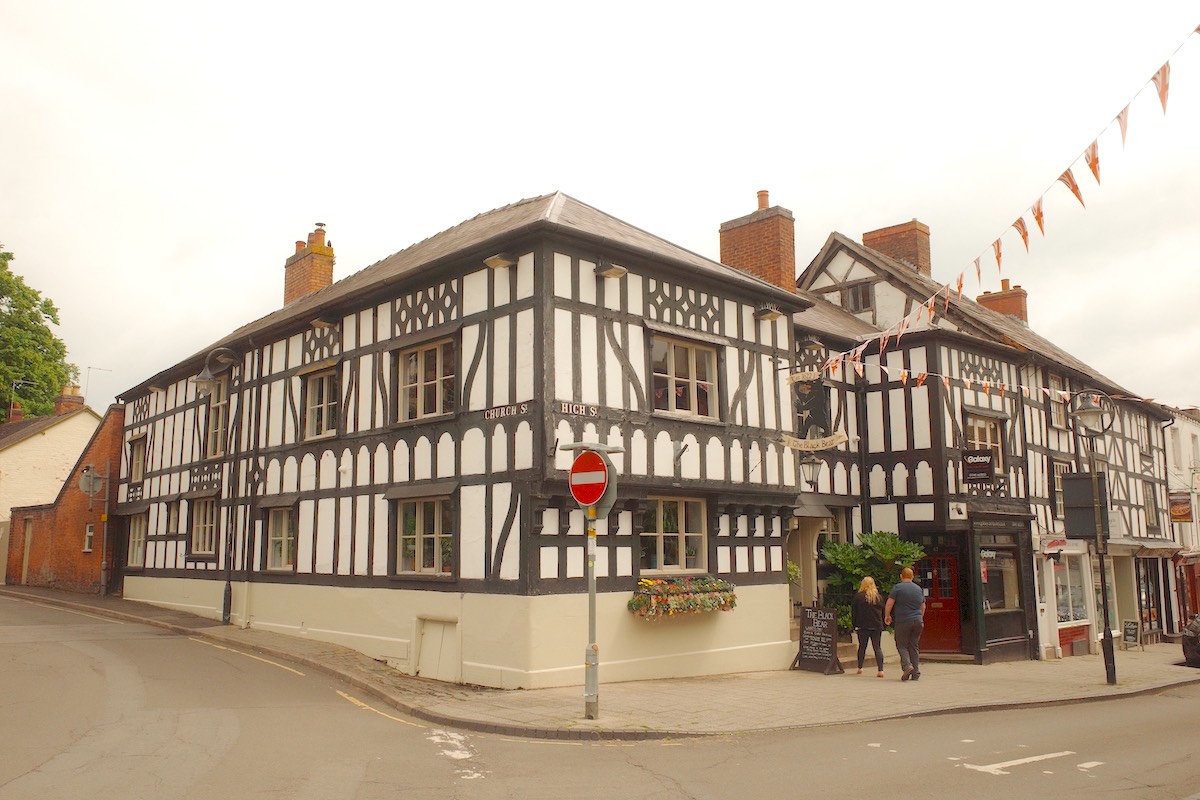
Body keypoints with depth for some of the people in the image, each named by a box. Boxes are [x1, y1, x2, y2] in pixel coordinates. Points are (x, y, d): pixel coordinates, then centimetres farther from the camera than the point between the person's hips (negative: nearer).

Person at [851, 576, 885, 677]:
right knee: (877, 647, 3)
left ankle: (860, 668, 21)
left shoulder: (858, 597, -4)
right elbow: (883, 612, 8)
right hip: (877, 626, 2)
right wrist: (881, 625, 13)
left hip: (863, 626, -2)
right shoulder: (879, 597, 4)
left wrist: (855, 625, 5)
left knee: (862, 646, 12)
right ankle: (880, 670, -7)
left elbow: (853, 612, -2)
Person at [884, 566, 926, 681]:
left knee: (902, 645, 4)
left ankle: (906, 665, -18)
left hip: (902, 621, -4)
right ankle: (916, 673, 7)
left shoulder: (897, 587, -6)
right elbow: (923, 606, 19)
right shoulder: (919, 589, 11)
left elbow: (890, 603, -9)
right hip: (918, 621, 5)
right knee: (914, 646, 10)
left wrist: (887, 616, 4)